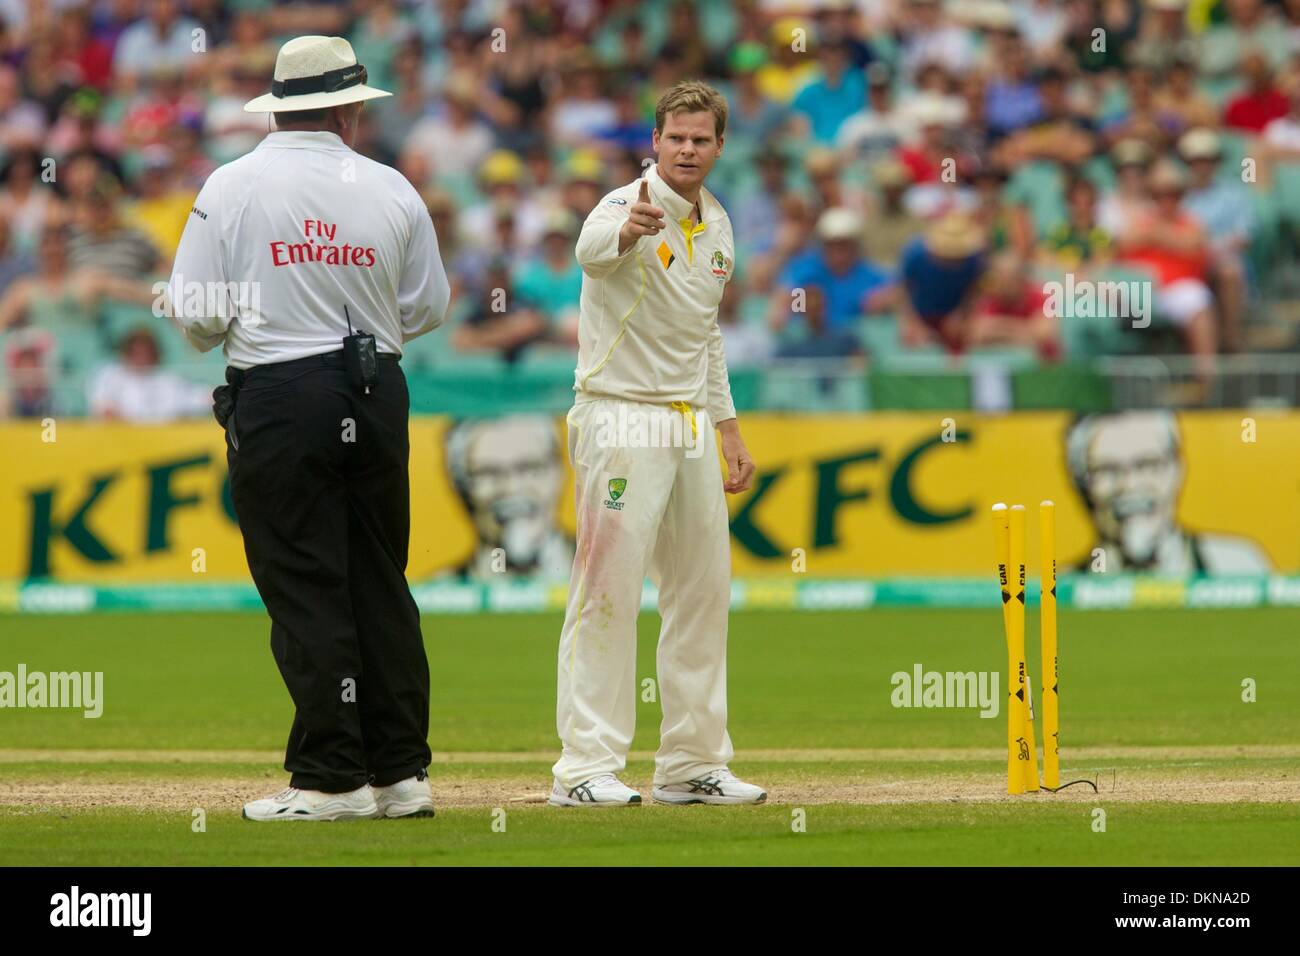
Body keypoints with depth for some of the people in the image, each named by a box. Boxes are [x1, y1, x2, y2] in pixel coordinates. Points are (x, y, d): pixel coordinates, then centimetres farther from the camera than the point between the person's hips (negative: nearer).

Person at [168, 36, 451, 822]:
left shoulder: (232, 188, -5)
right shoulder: (392, 191, 3)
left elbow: (196, 315, -7)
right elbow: (429, 308, 10)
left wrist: (228, 332, 15)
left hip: (277, 401, -3)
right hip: (377, 394, 3)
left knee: (303, 588, -2)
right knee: (381, 584, 10)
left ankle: (332, 777, -4)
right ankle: (401, 771, 11)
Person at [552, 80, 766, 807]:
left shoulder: (717, 224, 11)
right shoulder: (627, 206, -14)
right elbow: (593, 249, -40)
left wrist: (730, 430, 18)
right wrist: (628, 231, -63)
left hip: (692, 423, 8)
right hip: (621, 419, -8)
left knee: (703, 593, 10)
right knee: (609, 590, -10)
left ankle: (694, 764, 17)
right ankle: (587, 767, -10)